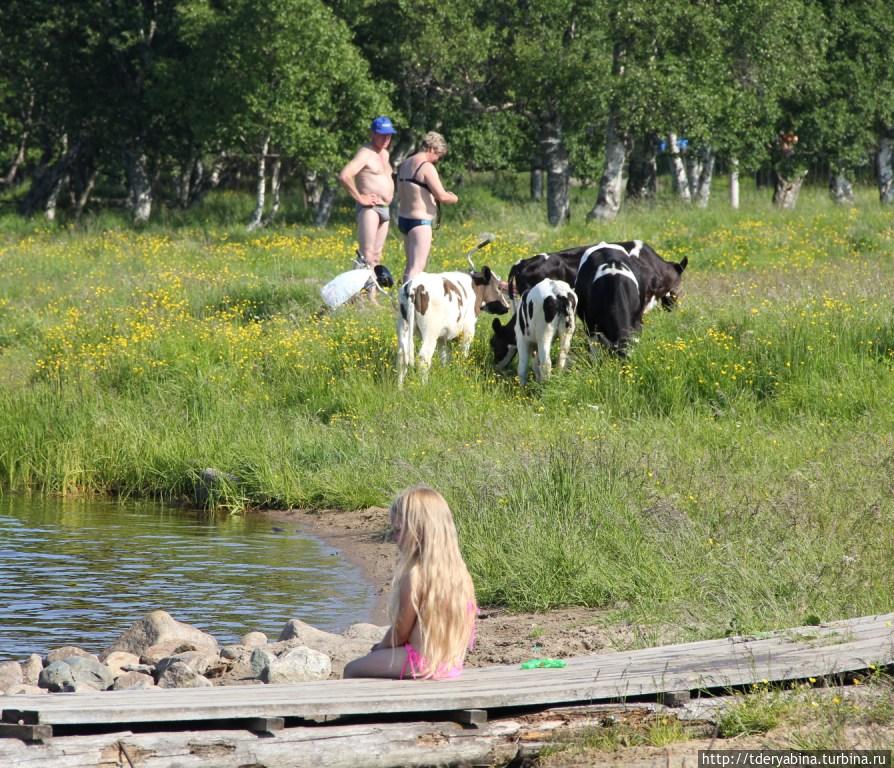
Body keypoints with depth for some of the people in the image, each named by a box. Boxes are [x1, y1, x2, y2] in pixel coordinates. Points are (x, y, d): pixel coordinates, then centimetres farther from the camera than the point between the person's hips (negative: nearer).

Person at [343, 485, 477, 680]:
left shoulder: (414, 574, -21)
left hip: (422, 661, -8)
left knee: (352, 670, 9)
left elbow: (401, 631, -13)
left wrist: (380, 648, 8)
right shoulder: (458, 569, 3)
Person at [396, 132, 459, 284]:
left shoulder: (405, 165, 12)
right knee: (416, 267, -13)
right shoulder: (427, 167, -15)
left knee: (410, 266, 17)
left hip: (403, 218, 9)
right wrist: (454, 198, 4)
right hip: (420, 221, -9)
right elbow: (442, 196, -18)